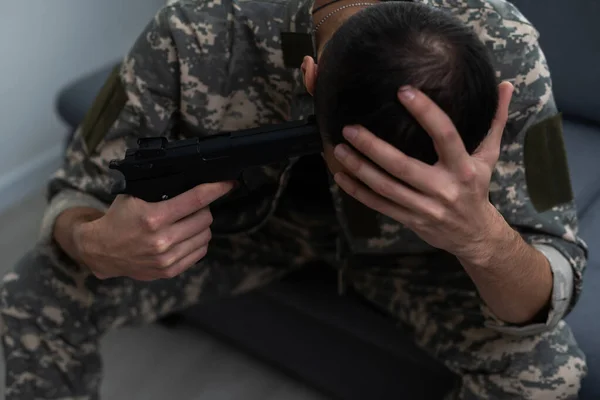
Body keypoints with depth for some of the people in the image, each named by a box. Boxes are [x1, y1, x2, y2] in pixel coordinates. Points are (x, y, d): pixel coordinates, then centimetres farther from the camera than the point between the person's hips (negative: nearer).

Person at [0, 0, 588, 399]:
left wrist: (480, 235, -54)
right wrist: (94, 244, -44)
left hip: (421, 233, 0)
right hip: (245, 215, 1)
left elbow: (549, 301, -29)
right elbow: (76, 195, -18)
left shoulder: (505, 53, -34)